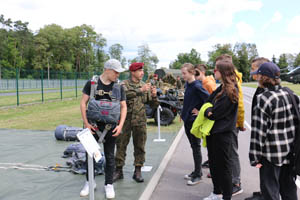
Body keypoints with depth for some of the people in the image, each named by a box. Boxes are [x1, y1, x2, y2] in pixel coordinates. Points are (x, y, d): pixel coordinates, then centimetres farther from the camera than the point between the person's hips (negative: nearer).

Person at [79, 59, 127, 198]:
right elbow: (83, 103, -2)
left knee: (109, 156, 8)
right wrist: (86, 123, -9)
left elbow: (123, 107, 3)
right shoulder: (92, 83, -2)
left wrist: (120, 125, -8)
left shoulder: (118, 87, 2)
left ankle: (109, 184, 22)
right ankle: (89, 182, 27)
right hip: (93, 125, 0)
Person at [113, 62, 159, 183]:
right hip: (126, 120, -2)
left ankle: (138, 171, 19)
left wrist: (154, 95, -10)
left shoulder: (145, 86, 9)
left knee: (140, 147, 7)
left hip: (140, 121, 3)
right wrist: (140, 90, -28)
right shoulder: (124, 85, 0)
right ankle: (119, 170, 17)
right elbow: (125, 94, -23)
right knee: (121, 145, 4)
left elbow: (153, 105, 9)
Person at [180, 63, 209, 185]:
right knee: (193, 146, 16)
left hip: (195, 121, -8)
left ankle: (198, 175, 12)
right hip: (187, 120, 8)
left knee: (196, 147, 1)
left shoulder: (197, 86, -19)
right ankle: (196, 171, 29)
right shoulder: (187, 84, 7)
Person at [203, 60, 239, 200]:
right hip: (213, 132, 9)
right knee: (213, 163, 18)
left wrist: (206, 111, -3)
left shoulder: (229, 92, -17)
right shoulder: (221, 88, 11)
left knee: (223, 166, 3)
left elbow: (215, 113, -19)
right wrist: (208, 111, -3)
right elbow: (208, 103, 14)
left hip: (222, 134, -9)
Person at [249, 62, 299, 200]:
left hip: (271, 155, -6)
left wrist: (254, 157, -13)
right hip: (290, 153, 7)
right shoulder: (290, 94, 2)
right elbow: (296, 122, 8)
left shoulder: (263, 99, -18)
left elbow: (259, 130, -19)